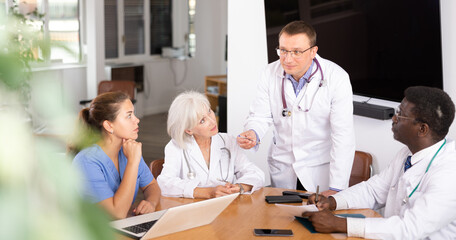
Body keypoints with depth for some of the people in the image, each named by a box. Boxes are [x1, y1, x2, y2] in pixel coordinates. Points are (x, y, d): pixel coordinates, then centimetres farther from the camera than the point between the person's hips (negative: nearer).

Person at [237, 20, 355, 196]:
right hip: (282, 168, 3)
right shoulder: (270, 74, -3)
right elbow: (260, 115, 3)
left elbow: (343, 136, -18)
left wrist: (336, 188, -22)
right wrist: (253, 133, -23)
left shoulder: (336, 78, -15)